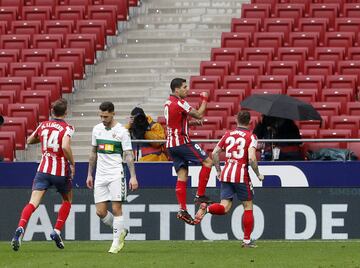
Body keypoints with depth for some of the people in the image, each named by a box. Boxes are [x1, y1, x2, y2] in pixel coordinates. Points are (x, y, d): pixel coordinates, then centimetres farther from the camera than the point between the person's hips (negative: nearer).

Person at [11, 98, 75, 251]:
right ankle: (57, 232, 12)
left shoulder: (43, 125, 8)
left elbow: (29, 141, 23)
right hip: (61, 172, -2)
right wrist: (72, 164, -10)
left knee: (33, 203, -8)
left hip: (43, 170, 2)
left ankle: (20, 229, -33)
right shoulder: (67, 128, -6)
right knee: (67, 201, 24)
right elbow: (65, 147, -24)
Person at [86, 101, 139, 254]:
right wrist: (89, 175, 17)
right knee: (100, 211, 0)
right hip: (100, 175, 5)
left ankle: (117, 241, 1)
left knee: (116, 208, -7)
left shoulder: (121, 131, -7)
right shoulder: (97, 129, 10)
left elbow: (129, 155, -8)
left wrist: (133, 177, -15)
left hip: (116, 174, -5)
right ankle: (120, 231, 22)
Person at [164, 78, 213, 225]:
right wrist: (204, 99, 5)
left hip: (171, 144, 9)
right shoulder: (179, 103, -14)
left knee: (182, 175, 6)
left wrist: (191, 122, 15)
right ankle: (200, 195, -3)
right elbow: (199, 114, -10)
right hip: (182, 142, -9)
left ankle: (182, 209, -2)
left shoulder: (168, 103, 15)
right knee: (207, 162, -1)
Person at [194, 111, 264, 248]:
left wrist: (218, 170, 21)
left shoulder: (228, 134, 10)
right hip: (241, 175, -4)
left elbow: (214, 153, 10)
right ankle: (247, 240, 11)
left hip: (226, 174, 4)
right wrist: (258, 174, -3)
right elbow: (251, 158, -17)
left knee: (224, 208, 3)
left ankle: (206, 208, -27)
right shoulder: (251, 137, -4)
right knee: (248, 206, 10)